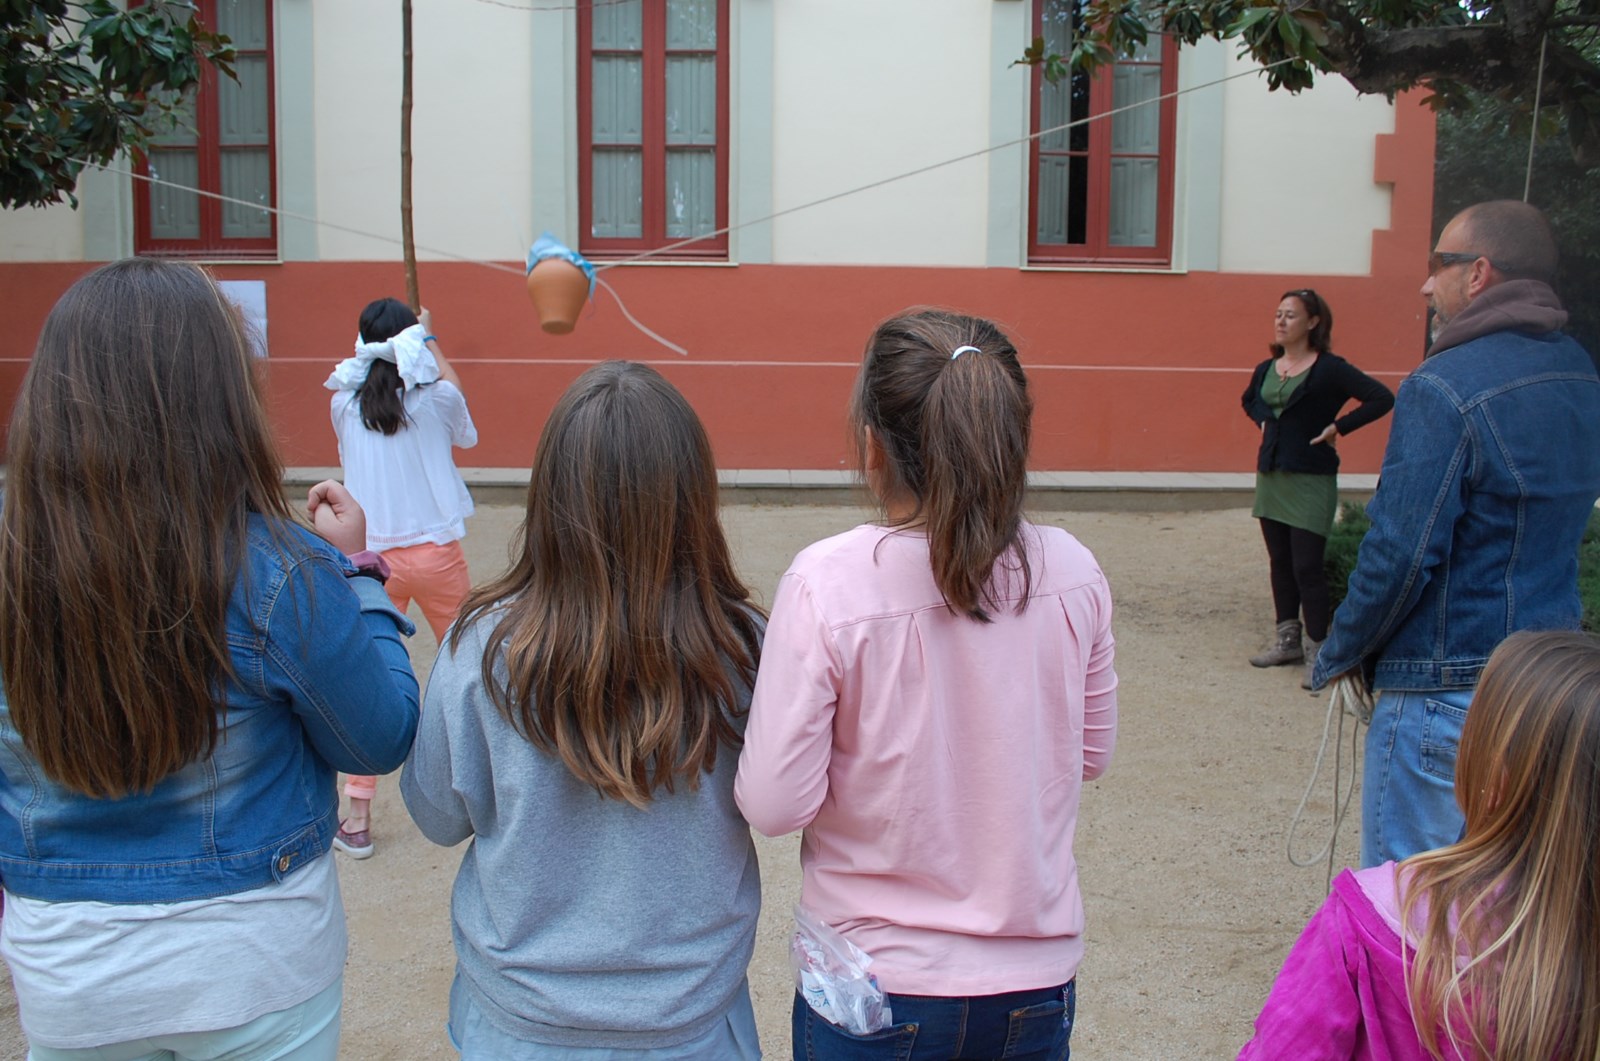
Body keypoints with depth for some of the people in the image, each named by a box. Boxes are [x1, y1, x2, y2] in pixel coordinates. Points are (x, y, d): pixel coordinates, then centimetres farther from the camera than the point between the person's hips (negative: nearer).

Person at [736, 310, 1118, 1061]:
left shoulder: (825, 584, -21)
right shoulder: (1072, 573, -10)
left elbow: (774, 806, -18)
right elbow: (1091, 754, 4)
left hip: (875, 985, -2)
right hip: (1038, 981, 3)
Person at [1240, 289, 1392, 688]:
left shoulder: (1330, 369, -11)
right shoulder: (1266, 369, 8)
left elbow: (1382, 398, -17)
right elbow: (1249, 400, 30)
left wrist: (1338, 427, -15)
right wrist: (1263, 421, 11)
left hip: (1310, 479, -7)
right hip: (1270, 475, 7)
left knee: (1306, 566, -7)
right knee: (1280, 562, 13)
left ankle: (1317, 650, 2)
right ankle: (1287, 638, 24)